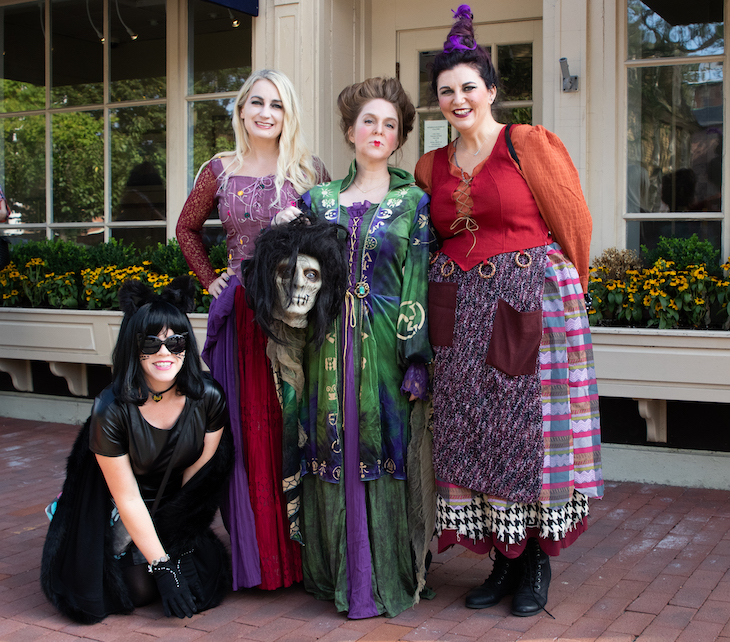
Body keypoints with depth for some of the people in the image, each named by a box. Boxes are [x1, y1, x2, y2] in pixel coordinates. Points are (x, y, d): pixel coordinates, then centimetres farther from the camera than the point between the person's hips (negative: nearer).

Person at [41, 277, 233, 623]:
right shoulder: (111, 410, -30)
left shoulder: (209, 398, -24)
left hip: (177, 499, 2)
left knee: (203, 587, -9)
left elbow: (198, 472, -11)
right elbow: (127, 498, -23)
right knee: (138, 588, -12)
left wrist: (178, 535, -10)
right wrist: (161, 564, -23)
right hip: (119, 505, -2)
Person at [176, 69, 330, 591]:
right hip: (241, 310, 1)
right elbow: (187, 229, 21)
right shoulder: (221, 171, 9)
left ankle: (300, 548, 11)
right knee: (248, 422, 3)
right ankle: (255, 552, 13)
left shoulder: (310, 171, 5)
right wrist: (211, 279, 11)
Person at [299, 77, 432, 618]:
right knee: (333, 450, 6)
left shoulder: (412, 202, 3)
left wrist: (417, 359, -10)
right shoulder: (320, 199, 12)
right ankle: (338, 572, 20)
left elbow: (417, 285, -3)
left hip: (384, 347, -3)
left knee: (383, 449, 0)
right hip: (329, 345, 3)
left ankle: (385, 576, 12)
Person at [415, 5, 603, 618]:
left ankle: (537, 562, 14)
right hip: (461, 314, 5)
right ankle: (504, 561, 18)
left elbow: (574, 222, 3)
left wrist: (565, 293, 9)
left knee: (529, 429, -1)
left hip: (533, 302, -4)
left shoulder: (530, 145, -3)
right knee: (472, 433, 5)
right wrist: (464, 282, 15)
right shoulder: (431, 166, 11)